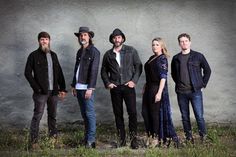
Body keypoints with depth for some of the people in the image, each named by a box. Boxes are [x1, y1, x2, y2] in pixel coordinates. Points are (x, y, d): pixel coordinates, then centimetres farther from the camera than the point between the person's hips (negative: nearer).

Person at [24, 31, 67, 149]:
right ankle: (34, 141, -2)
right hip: (41, 92, -5)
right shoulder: (34, 55, -2)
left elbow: (59, 72, 15)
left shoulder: (53, 55, 14)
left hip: (54, 91, 5)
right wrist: (36, 88, -13)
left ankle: (53, 136, 26)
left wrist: (62, 88, 8)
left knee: (52, 115, 14)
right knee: (37, 116, -5)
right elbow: (27, 73, -6)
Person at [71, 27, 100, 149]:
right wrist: (73, 85, 16)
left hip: (87, 88, -7)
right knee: (84, 114, 11)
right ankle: (86, 138, 18)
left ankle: (91, 140, -2)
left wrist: (90, 88, -18)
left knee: (89, 113, -6)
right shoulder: (79, 52, 16)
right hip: (79, 87, 7)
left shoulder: (94, 51, -5)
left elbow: (94, 71, -12)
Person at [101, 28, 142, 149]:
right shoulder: (108, 54, 11)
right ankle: (121, 139, 14)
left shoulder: (131, 51, 5)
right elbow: (103, 71, 17)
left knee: (132, 112, -8)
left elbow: (138, 66, 4)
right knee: (118, 114, 5)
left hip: (128, 86, -2)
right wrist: (107, 83, 2)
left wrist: (134, 81, -6)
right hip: (115, 88, 2)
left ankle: (133, 139, 1)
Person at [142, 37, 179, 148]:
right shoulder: (151, 58, 14)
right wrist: (145, 87, 13)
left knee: (155, 113, -1)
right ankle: (150, 136, 21)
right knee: (145, 112, 8)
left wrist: (159, 93, -22)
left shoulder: (162, 59, -9)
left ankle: (157, 139, 11)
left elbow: (163, 77, -16)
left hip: (157, 88, -8)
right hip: (149, 88, 8)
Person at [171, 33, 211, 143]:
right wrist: (178, 84, 11)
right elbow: (173, 73, 22)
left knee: (199, 116, -5)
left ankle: (203, 137, 6)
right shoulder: (176, 58, 8)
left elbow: (207, 70, 8)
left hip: (195, 91, -3)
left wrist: (203, 84, 3)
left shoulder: (198, 56, 1)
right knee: (185, 117, 7)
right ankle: (189, 138, 17)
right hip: (181, 93, 3)